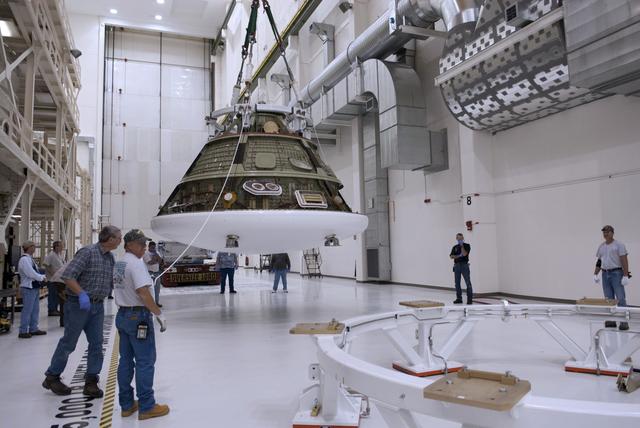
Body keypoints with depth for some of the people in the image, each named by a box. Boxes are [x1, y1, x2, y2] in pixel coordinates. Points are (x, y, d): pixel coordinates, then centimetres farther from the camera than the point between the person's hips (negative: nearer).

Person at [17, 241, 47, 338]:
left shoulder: (30, 259, 12)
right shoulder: (24, 259, -17)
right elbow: (31, 274, -23)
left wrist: (41, 276, 1)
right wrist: (42, 277, -10)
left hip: (35, 287, 10)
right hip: (28, 288, -10)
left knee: (35, 309, 15)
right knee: (27, 310, -2)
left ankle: (33, 329, 25)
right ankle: (23, 331, 7)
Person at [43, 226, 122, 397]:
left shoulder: (110, 258, 9)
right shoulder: (87, 252, -15)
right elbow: (67, 276, -21)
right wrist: (82, 294, -28)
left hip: (98, 306, 7)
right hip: (78, 304, -7)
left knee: (96, 343, 3)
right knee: (68, 342, 7)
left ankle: (91, 382, 12)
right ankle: (52, 377, 27)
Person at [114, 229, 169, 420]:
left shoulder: (118, 264, 11)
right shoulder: (137, 263, -17)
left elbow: (119, 290, 15)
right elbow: (143, 293, -22)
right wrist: (159, 314, -16)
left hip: (122, 315, 9)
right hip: (139, 316, -9)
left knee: (125, 360, 13)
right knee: (145, 362, -2)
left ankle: (126, 404, 21)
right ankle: (146, 407, 5)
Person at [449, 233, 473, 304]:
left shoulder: (467, 245, 2)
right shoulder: (455, 247, 13)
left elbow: (464, 254, -14)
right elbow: (451, 256, 4)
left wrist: (462, 245, -10)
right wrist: (458, 256, -10)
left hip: (464, 265, -4)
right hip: (457, 265, 4)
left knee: (468, 282, -8)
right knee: (457, 283, 5)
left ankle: (470, 299, -5)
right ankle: (459, 298, 12)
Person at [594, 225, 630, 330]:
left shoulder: (619, 245, -5)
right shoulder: (601, 246, 14)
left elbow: (624, 261, -10)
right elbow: (599, 262, 18)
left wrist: (626, 276, -17)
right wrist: (595, 274, 12)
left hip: (616, 273, -6)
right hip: (605, 274, 6)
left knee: (620, 298, -6)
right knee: (609, 299, 7)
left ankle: (624, 322, -3)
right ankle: (611, 320, 12)